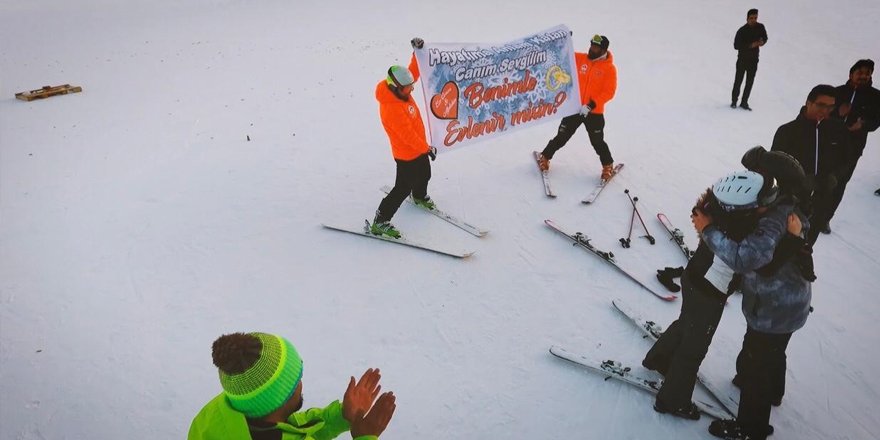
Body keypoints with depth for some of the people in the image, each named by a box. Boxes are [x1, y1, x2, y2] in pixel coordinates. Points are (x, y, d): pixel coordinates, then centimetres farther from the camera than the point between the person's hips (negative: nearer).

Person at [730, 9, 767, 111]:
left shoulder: (760, 27, -3)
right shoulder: (742, 31, -15)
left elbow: (765, 38, 12)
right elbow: (736, 46, -17)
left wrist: (763, 42, -13)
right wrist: (750, 45, -26)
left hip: (754, 59, 4)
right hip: (742, 59, -4)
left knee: (750, 82, 6)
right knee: (738, 81, 3)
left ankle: (744, 102, 15)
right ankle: (734, 101, 17)